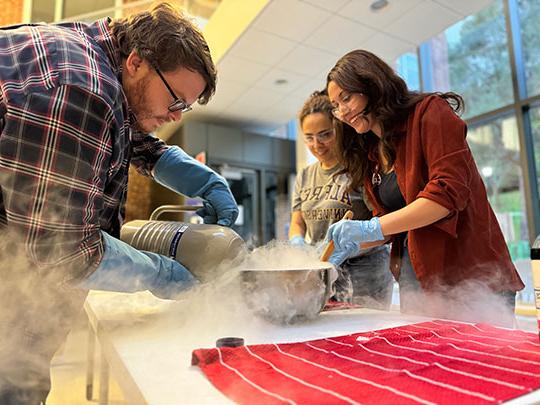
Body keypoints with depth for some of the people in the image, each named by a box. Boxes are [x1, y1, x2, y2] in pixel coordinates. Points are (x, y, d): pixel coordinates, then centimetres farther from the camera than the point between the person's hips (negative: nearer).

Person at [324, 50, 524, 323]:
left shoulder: (429, 111, -8)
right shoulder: (371, 152, 12)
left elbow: (448, 191, -21)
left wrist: (370, 228, -25)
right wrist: (351, 244, -2)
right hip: (414, 276, 7)